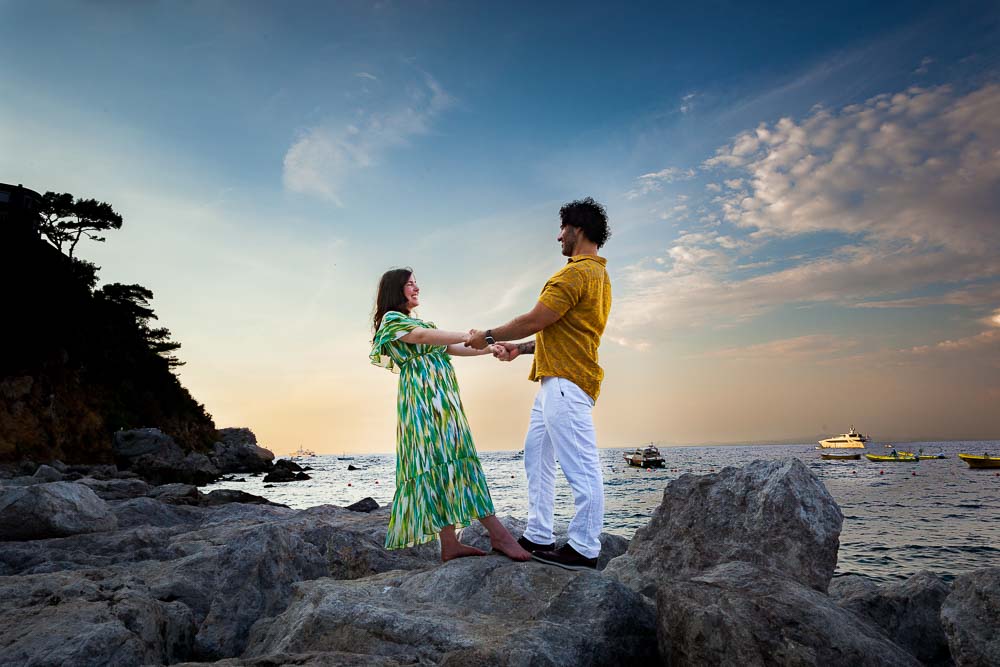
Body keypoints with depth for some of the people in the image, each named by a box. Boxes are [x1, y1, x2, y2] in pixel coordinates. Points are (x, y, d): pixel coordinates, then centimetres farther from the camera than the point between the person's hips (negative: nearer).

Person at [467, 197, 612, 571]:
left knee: (580, 468, -6)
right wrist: (520, 349, 21)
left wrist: (489, 337, -1)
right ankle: (538, 538, 21)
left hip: (565, 382, -11)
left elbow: (535, 321, -14)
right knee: (537, 457, 14)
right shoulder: (597, 274, 22)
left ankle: (584, 550, 1)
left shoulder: (577, 273, -11)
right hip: (556, 381, 11)